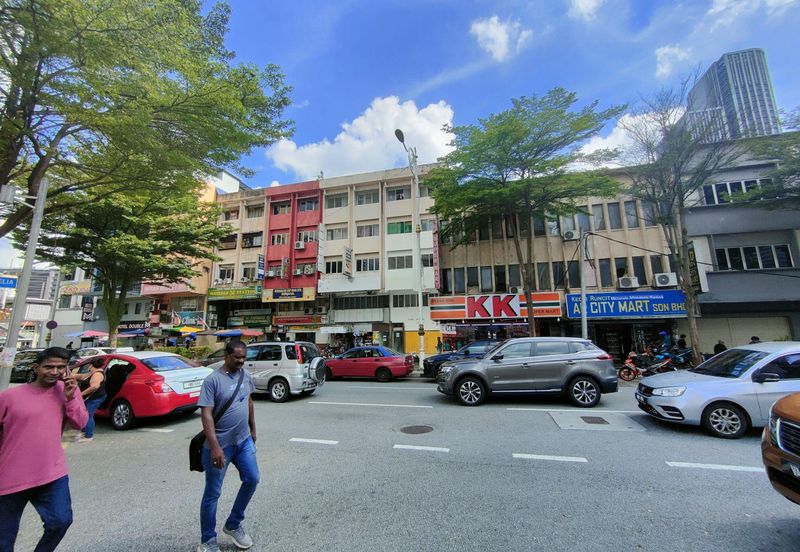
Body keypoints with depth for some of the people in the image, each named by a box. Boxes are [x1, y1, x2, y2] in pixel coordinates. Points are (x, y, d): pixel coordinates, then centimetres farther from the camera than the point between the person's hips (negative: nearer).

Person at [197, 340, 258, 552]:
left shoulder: (246, 375, 1)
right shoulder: (213, 380, -18)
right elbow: (206, 415, -21)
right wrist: (215, 447, -26)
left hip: (244, 441, 6)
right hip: (220, 445, -6)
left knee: (252, 480, 11)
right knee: (212, 493, 9)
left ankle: (233, 525, 32)